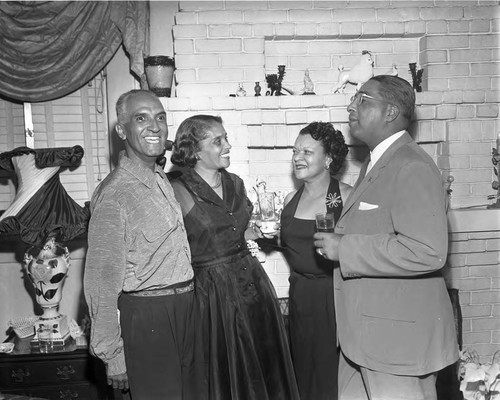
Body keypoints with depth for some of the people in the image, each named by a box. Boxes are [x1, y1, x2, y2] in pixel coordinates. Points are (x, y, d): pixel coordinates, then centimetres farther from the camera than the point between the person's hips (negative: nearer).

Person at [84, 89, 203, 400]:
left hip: (185, 307, 8)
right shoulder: (113, 193, -17)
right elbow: (102, 281, -17)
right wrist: (112, 355, -14)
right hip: (147, 315, -8)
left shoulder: (163, 181, 8)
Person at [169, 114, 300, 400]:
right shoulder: (179, 191, -12)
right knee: (226, 372, 10)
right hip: (213, 290, -6)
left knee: (266, 369, 16)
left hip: (253, 281, 6)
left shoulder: (236, 183, 7)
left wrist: (261, 231, 6)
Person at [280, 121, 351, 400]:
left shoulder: (346, 196, -10)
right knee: (304, 369, 15)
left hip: (335, 294, -5)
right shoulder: (291, 199, 8)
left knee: (334, 373, 5)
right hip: (300, 294, 5)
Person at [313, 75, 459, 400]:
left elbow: (427, 251, -30)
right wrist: (339, 237, 7)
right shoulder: (376, 164, 14)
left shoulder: (412, 169, -19)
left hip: (399, 339, -9)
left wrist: (345, 249, -24)